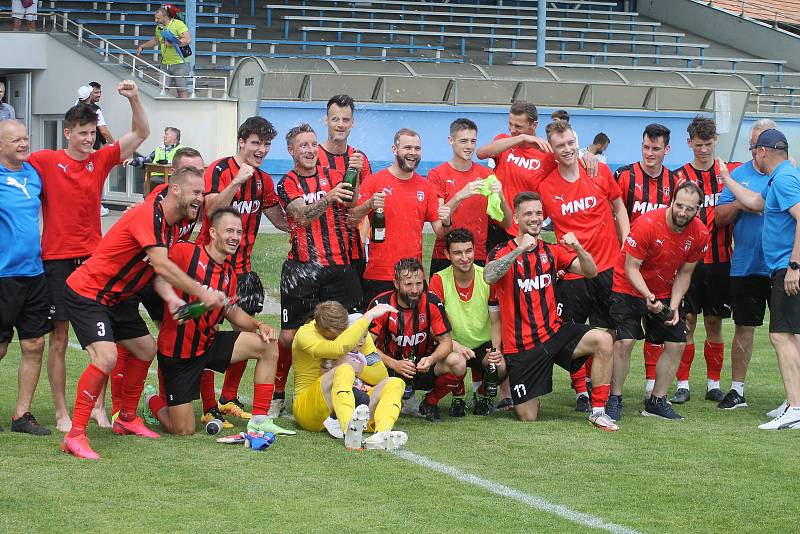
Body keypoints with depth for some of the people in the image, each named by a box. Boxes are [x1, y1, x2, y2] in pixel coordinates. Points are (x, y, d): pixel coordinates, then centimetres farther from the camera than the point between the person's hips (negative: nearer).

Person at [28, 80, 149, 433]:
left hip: (93, 258, 3)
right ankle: (61, 413, 6)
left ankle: (98, 406, 12)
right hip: (56, 259, -3)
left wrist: (134, 99, -7)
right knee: (59, 337, 0)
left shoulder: (101, 160, 7)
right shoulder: (44, 161, -3)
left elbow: (140, 134, 6)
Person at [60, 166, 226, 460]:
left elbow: (157, 270, 11)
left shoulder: (167, 225, 9)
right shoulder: (149, 214, -23)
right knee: (106, 356, -25)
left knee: (146, 348, 19)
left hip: (116, 298, 11)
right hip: (87, 293, -11)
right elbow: (161, 265, -32)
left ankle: (127, 419, 34)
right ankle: (75, 436, -21)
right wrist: (202, 293, -29)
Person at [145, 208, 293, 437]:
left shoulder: (229, 273, 7)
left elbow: (232, 311, 19)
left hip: (209, 344, 7)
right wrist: (172, 298, -43)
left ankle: (259, 420, 0)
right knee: (183, 431, -6)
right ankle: (155, 403, 30)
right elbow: (158, 273, -26)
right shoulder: (185, 251, -15)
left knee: (268, 346, -6)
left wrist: (258, 325, 3)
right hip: (177, 351, -7)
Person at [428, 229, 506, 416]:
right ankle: (458, 398, 2)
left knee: (501, 366, -31)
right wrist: (454, 345, -32)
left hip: (484, 345, 1)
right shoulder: (438, 281, -10)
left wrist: (495, 350, -22)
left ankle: (481, 394, 8)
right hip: (453, 346, -1)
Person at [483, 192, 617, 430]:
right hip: (521, 346, -3)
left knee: (603, 340, -25)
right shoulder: (503, 252, -5)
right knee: (527, 418, -2)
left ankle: (598, 411, -14)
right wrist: (520, 250, -35)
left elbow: (590, 271, 0)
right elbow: (489, 277, -27)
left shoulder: (552, 251, 9)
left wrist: (577, 248, -20)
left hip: (553, 332, 3)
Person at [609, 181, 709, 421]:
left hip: (665, 293, 5)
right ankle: (615, 399, 0)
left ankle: (656, 401, 14)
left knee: (677, 344, -1)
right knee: (624, 342, -16)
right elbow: (631, 268, -21)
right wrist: (647, 296, -35)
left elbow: (684, 273, -1)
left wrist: (674, 305, -13)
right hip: (629, 288, -5)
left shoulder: (700, 234, -12)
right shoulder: (647, 224, -27)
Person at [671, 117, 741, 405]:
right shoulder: (680, 176, 2)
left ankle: (714, 384, 15)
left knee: (715, 322, 7)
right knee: (686, 321, -1)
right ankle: (683, 385, 5)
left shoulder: (732, 172, 5)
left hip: (720, 259, 1)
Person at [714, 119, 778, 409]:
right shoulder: (739, 175, 8)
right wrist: (740, 204, -10)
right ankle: (737, 390, 19)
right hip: (745, 265, 2)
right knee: (744, 328, 9)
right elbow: (720, 216, 7)